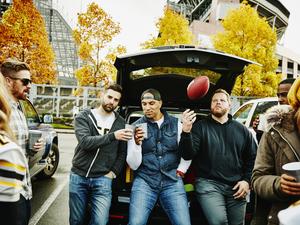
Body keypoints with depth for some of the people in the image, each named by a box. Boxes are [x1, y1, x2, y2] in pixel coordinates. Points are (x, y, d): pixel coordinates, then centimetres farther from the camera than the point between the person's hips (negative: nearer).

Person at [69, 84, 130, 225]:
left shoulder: (120, 123, 5)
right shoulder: (83, 117, -3)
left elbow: (122, 152, 10)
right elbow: (85, 142, -20)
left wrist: (114, 172, -2)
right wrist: (112, 136, -28)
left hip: (103, 179, 0)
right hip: (78, 176, 0)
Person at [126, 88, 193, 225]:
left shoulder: (176, 124, 5)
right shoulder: (136, 127, 1)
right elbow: (133, 165, -3)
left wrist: (180, 171, 5)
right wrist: (137, 143, -17)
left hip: (172, 182, 1)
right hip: (144, 181, -1)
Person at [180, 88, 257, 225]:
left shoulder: (242, 129, 12)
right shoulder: (200, 127, 3)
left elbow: (252, 157, 15)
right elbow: (188, 155, -8)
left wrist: (247, 180, 2)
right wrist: (186, 132, -23)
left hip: (236, 186, 4)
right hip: (208, 183, -3)